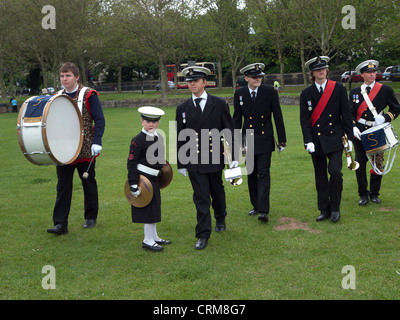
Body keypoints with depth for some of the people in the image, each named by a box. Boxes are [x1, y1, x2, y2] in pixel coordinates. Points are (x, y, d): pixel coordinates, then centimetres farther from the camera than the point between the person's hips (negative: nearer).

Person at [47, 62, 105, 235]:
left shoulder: (89, 95, -6)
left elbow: (99, 120, -8)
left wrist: (96, 142, -18)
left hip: (85, 149, -3)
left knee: (89, 184, 11)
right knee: (63, 186, -1)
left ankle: (91, 217, 27)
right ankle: (60, 224, 1)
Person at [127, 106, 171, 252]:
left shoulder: (159, 138, 9)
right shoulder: (138, 140, -14)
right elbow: (131, 162, -15)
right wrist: (133, 184, -19)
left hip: (154, 179, 8)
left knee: (154, 208, 16)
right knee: (149, 209, -4)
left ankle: (153, 237, 28)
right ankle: (148, 241, 6)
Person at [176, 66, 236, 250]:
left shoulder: (219, 104, 0)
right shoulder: (183, 109, 5)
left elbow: (229, 130, 1)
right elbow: (180, 137, 8)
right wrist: (180, 164, 7)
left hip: (214, 159, 0)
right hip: (194, 161, 0)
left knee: (217, 193, 16)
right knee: (201, 198, -2)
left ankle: (220, 219, 43)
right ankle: (203, 235, 5)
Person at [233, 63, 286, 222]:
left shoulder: (270, 92, -4)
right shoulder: (239, 94, 2)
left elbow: (278, 116, 0)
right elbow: (237, 119, 8)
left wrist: (282, 140, 0)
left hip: (265, 139, -3)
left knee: (263, 173, -9)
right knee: (251, 174, 10)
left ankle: (264, 210, -10)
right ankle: (256, 206, 24)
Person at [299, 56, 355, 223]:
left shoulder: (338, 88, 1)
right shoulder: (306, 94, 3)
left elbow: (346, 115, 1)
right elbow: (304, 119, 1)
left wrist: (349, 137, -2)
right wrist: (308, 141, -9)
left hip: (334, 139, -2)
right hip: (316, 141, 2)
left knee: (335, 172, -13)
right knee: (320, 177, 7)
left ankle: (335, 208, 5)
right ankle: (324, 209, 19)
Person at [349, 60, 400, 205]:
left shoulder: (385, 90, 3)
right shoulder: (354, 92, 9)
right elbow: (351, 113, 8)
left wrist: (385, 118, -12)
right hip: (360, 133, 1)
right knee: (360, 165, 1)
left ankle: (374, 194, 21)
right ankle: (363, 194, 15)